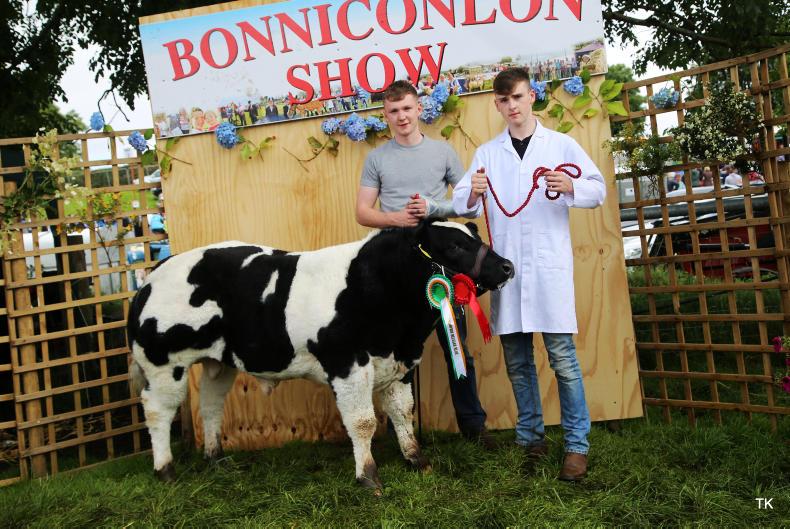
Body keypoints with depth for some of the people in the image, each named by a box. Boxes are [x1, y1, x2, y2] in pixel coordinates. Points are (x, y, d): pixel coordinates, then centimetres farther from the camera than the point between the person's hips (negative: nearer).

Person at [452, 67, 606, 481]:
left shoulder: (561, 144, 9)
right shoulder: (487, 153, 13)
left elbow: (599, 190, 4)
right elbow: (461, 204, 2)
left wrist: (570, 187, -17)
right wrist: (473, 193, -20)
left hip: (550, 266, -2)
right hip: (505, 267, 3)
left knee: (563, 359, -4)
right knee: (517, 361, 8)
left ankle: (577, 446, 7)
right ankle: (530, 440, 22)